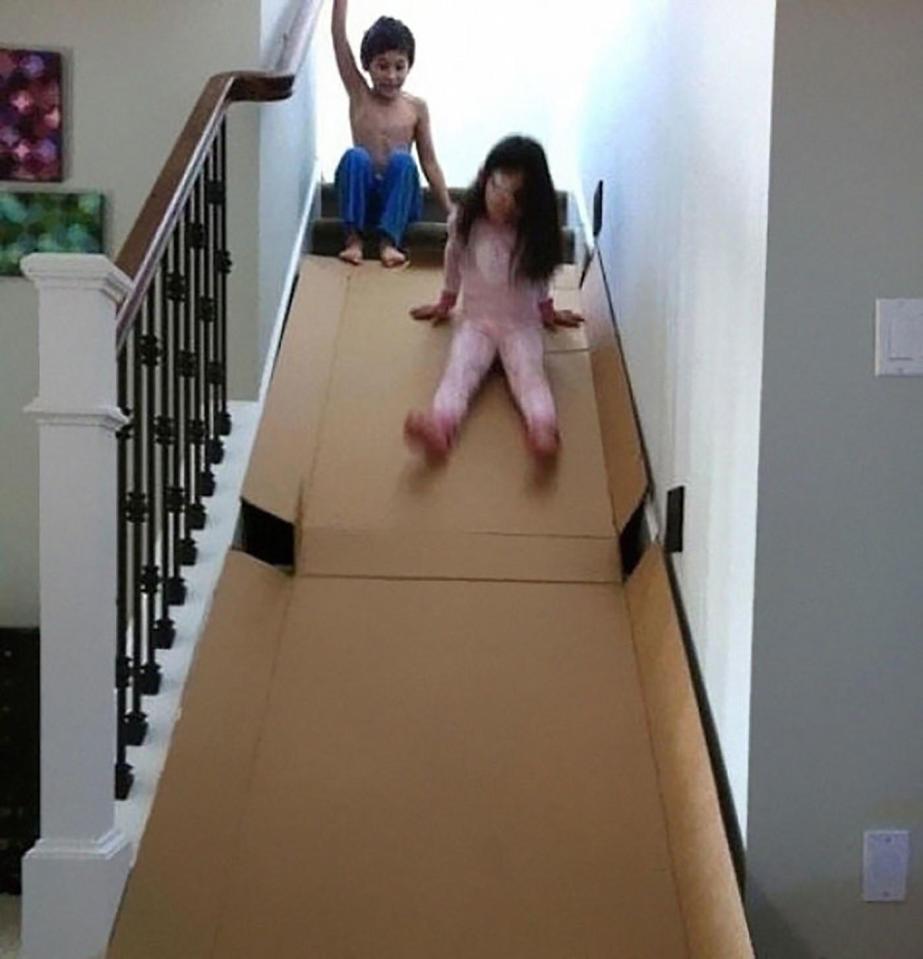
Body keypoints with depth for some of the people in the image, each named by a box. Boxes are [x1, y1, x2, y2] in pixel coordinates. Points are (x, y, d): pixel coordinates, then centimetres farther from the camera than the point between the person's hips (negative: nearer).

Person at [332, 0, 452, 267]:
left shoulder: (416, 107, 4)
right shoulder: (359, 95, 4)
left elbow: (429, 162, 6)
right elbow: (339, 38, -4)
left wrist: (450, 210, 0)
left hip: (399, 199, 0)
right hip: (362, 196, 0)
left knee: (402, 159, -30)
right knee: (355, 156, -30)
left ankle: (388, 241, -34)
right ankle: (353, 238, -28)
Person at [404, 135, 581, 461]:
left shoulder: (533, 233, -5)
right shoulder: (464, 221, -3)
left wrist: (547, 310, 26)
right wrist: (445, 302, 28)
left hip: (521, 324, 0)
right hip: (475, 320, 0)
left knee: (529, 372, -29)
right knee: (459, 370, -28)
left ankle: (543, 429, -57)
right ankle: (439, 426, -56)